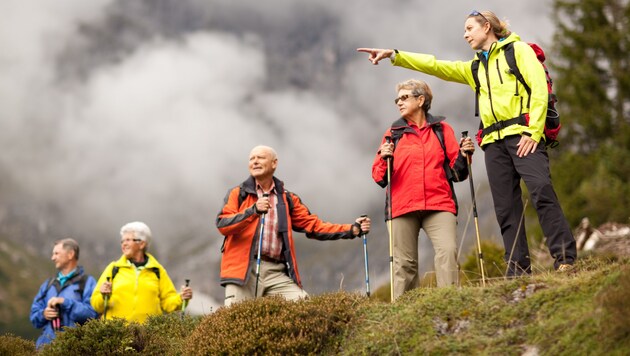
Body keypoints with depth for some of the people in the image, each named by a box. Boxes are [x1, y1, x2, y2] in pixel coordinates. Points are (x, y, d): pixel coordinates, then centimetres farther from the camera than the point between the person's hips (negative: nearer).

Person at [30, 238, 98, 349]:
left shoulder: (87, 282, 1)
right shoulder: (48, 284, 20)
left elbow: (92, 312, -12)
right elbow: (34, 314, 20)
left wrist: (65, 302, -15)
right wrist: (43, 314, -3)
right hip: (47, 343, 5)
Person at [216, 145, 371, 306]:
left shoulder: (288, 199, 18)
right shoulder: (238, 194, 9)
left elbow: (314, 226, 14)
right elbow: (222, 224, -5)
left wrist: (353, 229, 5)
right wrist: (253, 210, -19)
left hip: (277, 273, 2)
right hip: (243, 270, -2)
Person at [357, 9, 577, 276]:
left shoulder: (518, 50, 8)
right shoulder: (475, 67, 26)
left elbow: (539, 89, -4)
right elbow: (434, 66, 22)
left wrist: (533, 131, -14)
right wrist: (394, 55, 12)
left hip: (522, 134, -6)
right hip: (494, 141, 6)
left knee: (541, 191, -22)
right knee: (506, 208, -1)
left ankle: (565, 259, -22)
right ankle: (519, 269, -2)